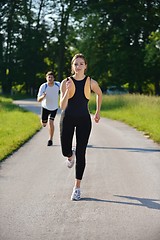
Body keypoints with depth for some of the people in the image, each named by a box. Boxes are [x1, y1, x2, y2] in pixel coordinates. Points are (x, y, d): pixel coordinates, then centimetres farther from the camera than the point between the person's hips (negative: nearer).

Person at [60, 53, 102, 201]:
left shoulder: (91, 83, -4)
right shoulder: (66, 82, -9)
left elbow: (99, 94, 18)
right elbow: (62, 106, -16)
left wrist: (98, 112, 20)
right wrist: (67, 91, -29)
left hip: (84, 120, 0)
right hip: (68, 118, 0)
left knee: (81, 154, -2)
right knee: (65, 151, 1)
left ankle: (77, 187, 6)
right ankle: (70, 156, 42)